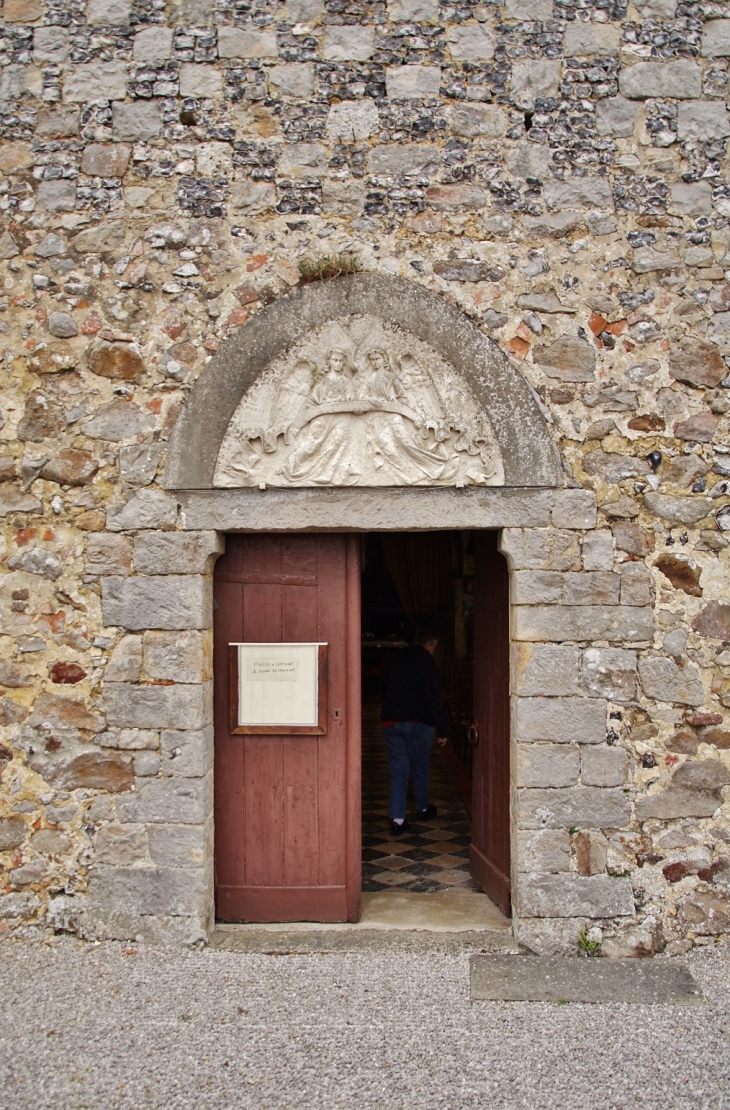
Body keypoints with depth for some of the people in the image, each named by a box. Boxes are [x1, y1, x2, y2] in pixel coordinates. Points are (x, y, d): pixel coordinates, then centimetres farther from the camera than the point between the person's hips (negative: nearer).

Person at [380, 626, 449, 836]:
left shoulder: (394, 659, 11)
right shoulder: (426, 661, -8)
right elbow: (433, 698, -13)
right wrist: (442, 730, -10)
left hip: (391, 722, 4)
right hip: (419, 723, -4)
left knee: (398, 771, 6)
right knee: (421, 769, 15)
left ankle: (397, 819, -2)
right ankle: (422, 809, 32)